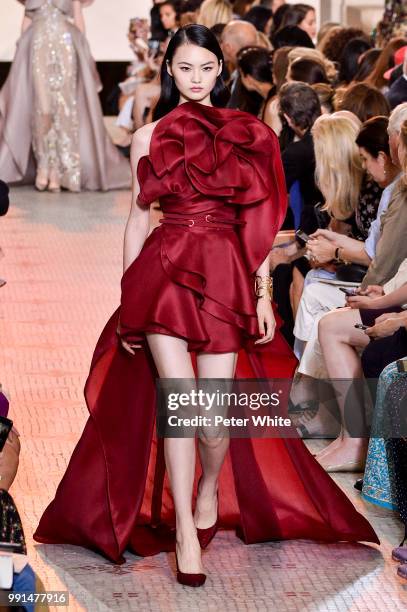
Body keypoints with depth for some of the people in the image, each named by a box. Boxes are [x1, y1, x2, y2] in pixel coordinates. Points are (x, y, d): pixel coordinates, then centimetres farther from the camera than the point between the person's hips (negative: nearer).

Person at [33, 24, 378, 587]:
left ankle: (211, 492, 27)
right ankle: (184, 529, -4)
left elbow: (258, 221, 8)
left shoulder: (247, 136, 9)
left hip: (226, 279, 0)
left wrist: (264, 294, 3)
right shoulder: (148, 139, 10)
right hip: (163, 275, 0)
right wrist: (127, 300, 6)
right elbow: (137, 219, 10)